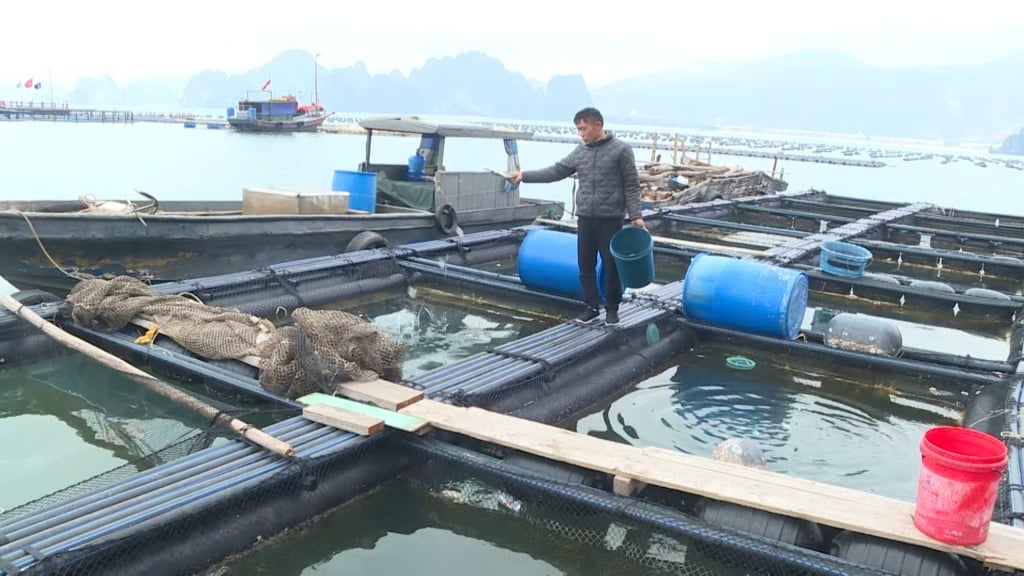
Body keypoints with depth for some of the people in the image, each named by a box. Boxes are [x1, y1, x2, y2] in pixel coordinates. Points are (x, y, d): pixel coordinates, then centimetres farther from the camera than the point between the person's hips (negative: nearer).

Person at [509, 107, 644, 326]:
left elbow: (631, 186, -6)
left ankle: (612, 308, 18)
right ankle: (591, 306, 21)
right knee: (586, 266, 8)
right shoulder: (580, 152, 8)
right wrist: (524, 176, 4)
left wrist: (635, 215, -13)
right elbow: (556, 171, 10)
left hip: (610, 219, -5)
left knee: (611, 266, 3)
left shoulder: (621, 150, -6)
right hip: (585, 218, 5)